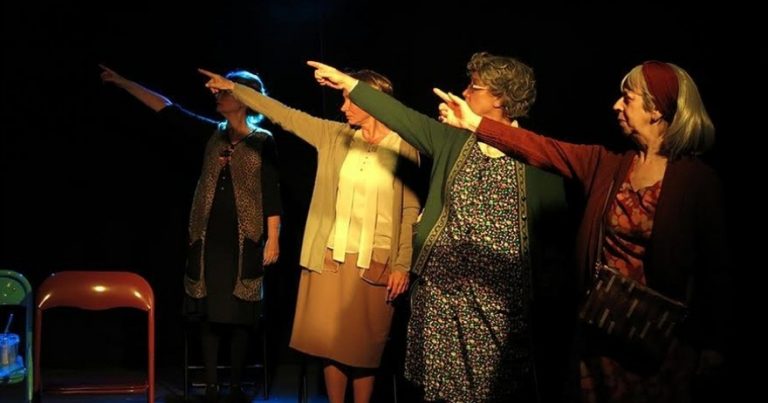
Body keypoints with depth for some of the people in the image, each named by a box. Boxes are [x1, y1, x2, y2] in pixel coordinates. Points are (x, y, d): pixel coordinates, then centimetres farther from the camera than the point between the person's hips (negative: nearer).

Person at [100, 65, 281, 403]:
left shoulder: (262, 141, -4)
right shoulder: (213, 133, 6)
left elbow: (271, 194, -5)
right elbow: (168, 109, 6)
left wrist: (273, 239, -9)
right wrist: (122, 82, 4)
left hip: (244, 238, -3)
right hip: (208, 235, 4)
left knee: (238, 313, 1)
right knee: (209, 311, 4)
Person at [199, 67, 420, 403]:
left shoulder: (404, 148, -5)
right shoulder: (334, 135, 5)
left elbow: (411, 211, -4)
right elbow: (283, 115, 7)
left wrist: (403, 265, -7)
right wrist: (233, 88, 4)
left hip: (374, 263, -3)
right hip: (331, 258, 3)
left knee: (364, 346, 4)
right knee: (331, 342, 7)